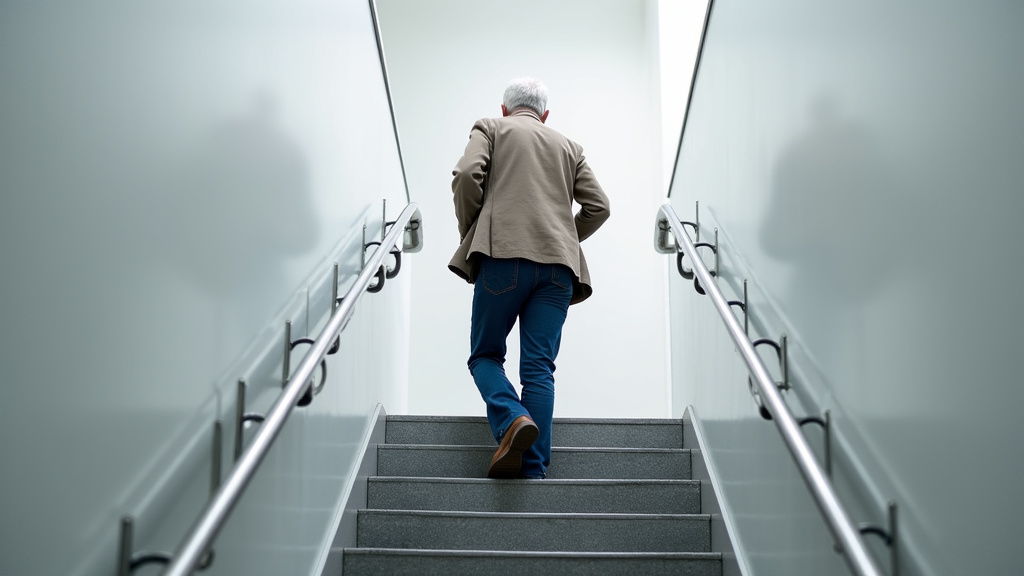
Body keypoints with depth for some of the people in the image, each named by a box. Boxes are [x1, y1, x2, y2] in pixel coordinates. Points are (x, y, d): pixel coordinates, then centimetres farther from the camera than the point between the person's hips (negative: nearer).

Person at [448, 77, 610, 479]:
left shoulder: (490, 129, 17)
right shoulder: (568, 147, 26)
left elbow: (466, 175, -3)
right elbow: (598, 207, 16)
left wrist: (469, 234, 9)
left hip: (504, 255, -3)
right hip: (558, 265, 3)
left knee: (485, 354, 7)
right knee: (539, 367, 0)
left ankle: (512, 420, -20)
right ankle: (533, 469, -7)